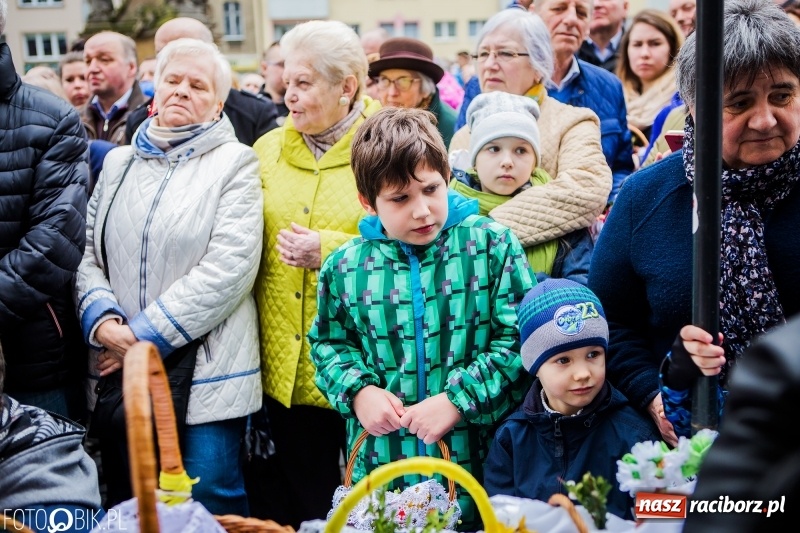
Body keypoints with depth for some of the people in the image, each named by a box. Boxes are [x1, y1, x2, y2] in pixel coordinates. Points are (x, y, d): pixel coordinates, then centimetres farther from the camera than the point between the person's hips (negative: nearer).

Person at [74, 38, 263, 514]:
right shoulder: (118, 162, 14)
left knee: (210, 513, 2)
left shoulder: (235, 163, -1)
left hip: (205, 381, -4)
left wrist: (147, 336, -15)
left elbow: (228, 267, -13)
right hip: (119, 379, 5)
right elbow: (86, 252, 8)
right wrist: (102, 319, -12)